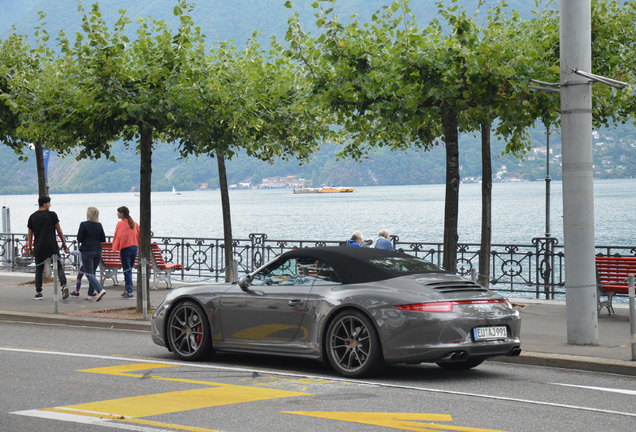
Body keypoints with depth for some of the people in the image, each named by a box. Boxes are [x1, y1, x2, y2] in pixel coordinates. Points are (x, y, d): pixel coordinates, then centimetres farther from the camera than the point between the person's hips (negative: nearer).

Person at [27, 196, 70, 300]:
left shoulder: (32, 217, 8)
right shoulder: (52, 214, -2)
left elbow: (29, 234, 11)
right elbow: (59, 231, 0)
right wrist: (64, 244, 7)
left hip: (38, 247, 2)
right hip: (52, 246, -2)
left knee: (39, 270, 12)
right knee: (59, 267, 3)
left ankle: (38, 293, 12)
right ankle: (64, 285, -20)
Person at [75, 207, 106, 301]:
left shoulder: (84, 225, -11)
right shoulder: (99, 225, 1)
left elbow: (79, 239, -8)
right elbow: (103, 239, 5)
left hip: (87, 251, -5)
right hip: (98, 251, 5)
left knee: (89, 274, -5)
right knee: (92, 272, 18)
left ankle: (100, 290, -25)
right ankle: (91, 293, 21)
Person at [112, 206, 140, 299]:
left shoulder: (120, 224, -9)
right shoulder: (134, 223, 9)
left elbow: (117, 236, -11)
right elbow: (139, 235, 13)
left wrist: (115, 248, -6)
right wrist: (138, 247, 20)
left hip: (125, 248, -6)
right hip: (134, 247, 6)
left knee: (127, 270, -4)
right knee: (129, 270, 16)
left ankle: (130, 292, -9)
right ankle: (127, 290, 20)